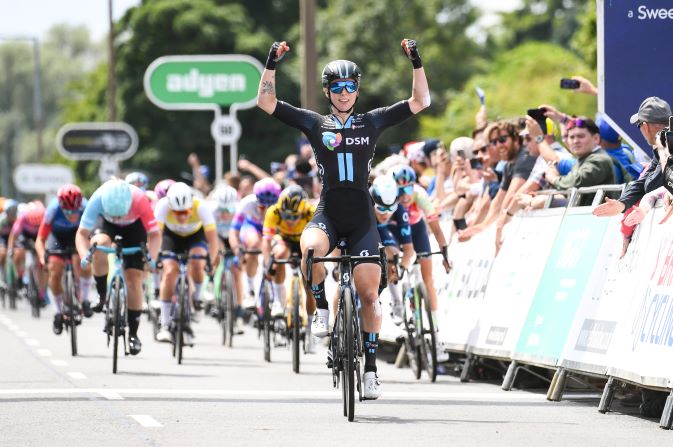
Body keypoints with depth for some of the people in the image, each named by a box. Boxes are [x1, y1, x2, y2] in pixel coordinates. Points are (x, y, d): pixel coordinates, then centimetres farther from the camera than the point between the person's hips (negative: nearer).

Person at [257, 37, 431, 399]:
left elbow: (420, 101, 6)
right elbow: (265, 102, 2)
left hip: (362, 219, 1)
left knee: (368, 294, -3)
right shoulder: (314, 124, 6)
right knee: (311, 250, -36)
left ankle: (370, 368, 9)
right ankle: (322, 308, -10)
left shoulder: (372, 122, 7)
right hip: (327, 215, -1)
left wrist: (416, 61, -5)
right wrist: (271, 63, -8)